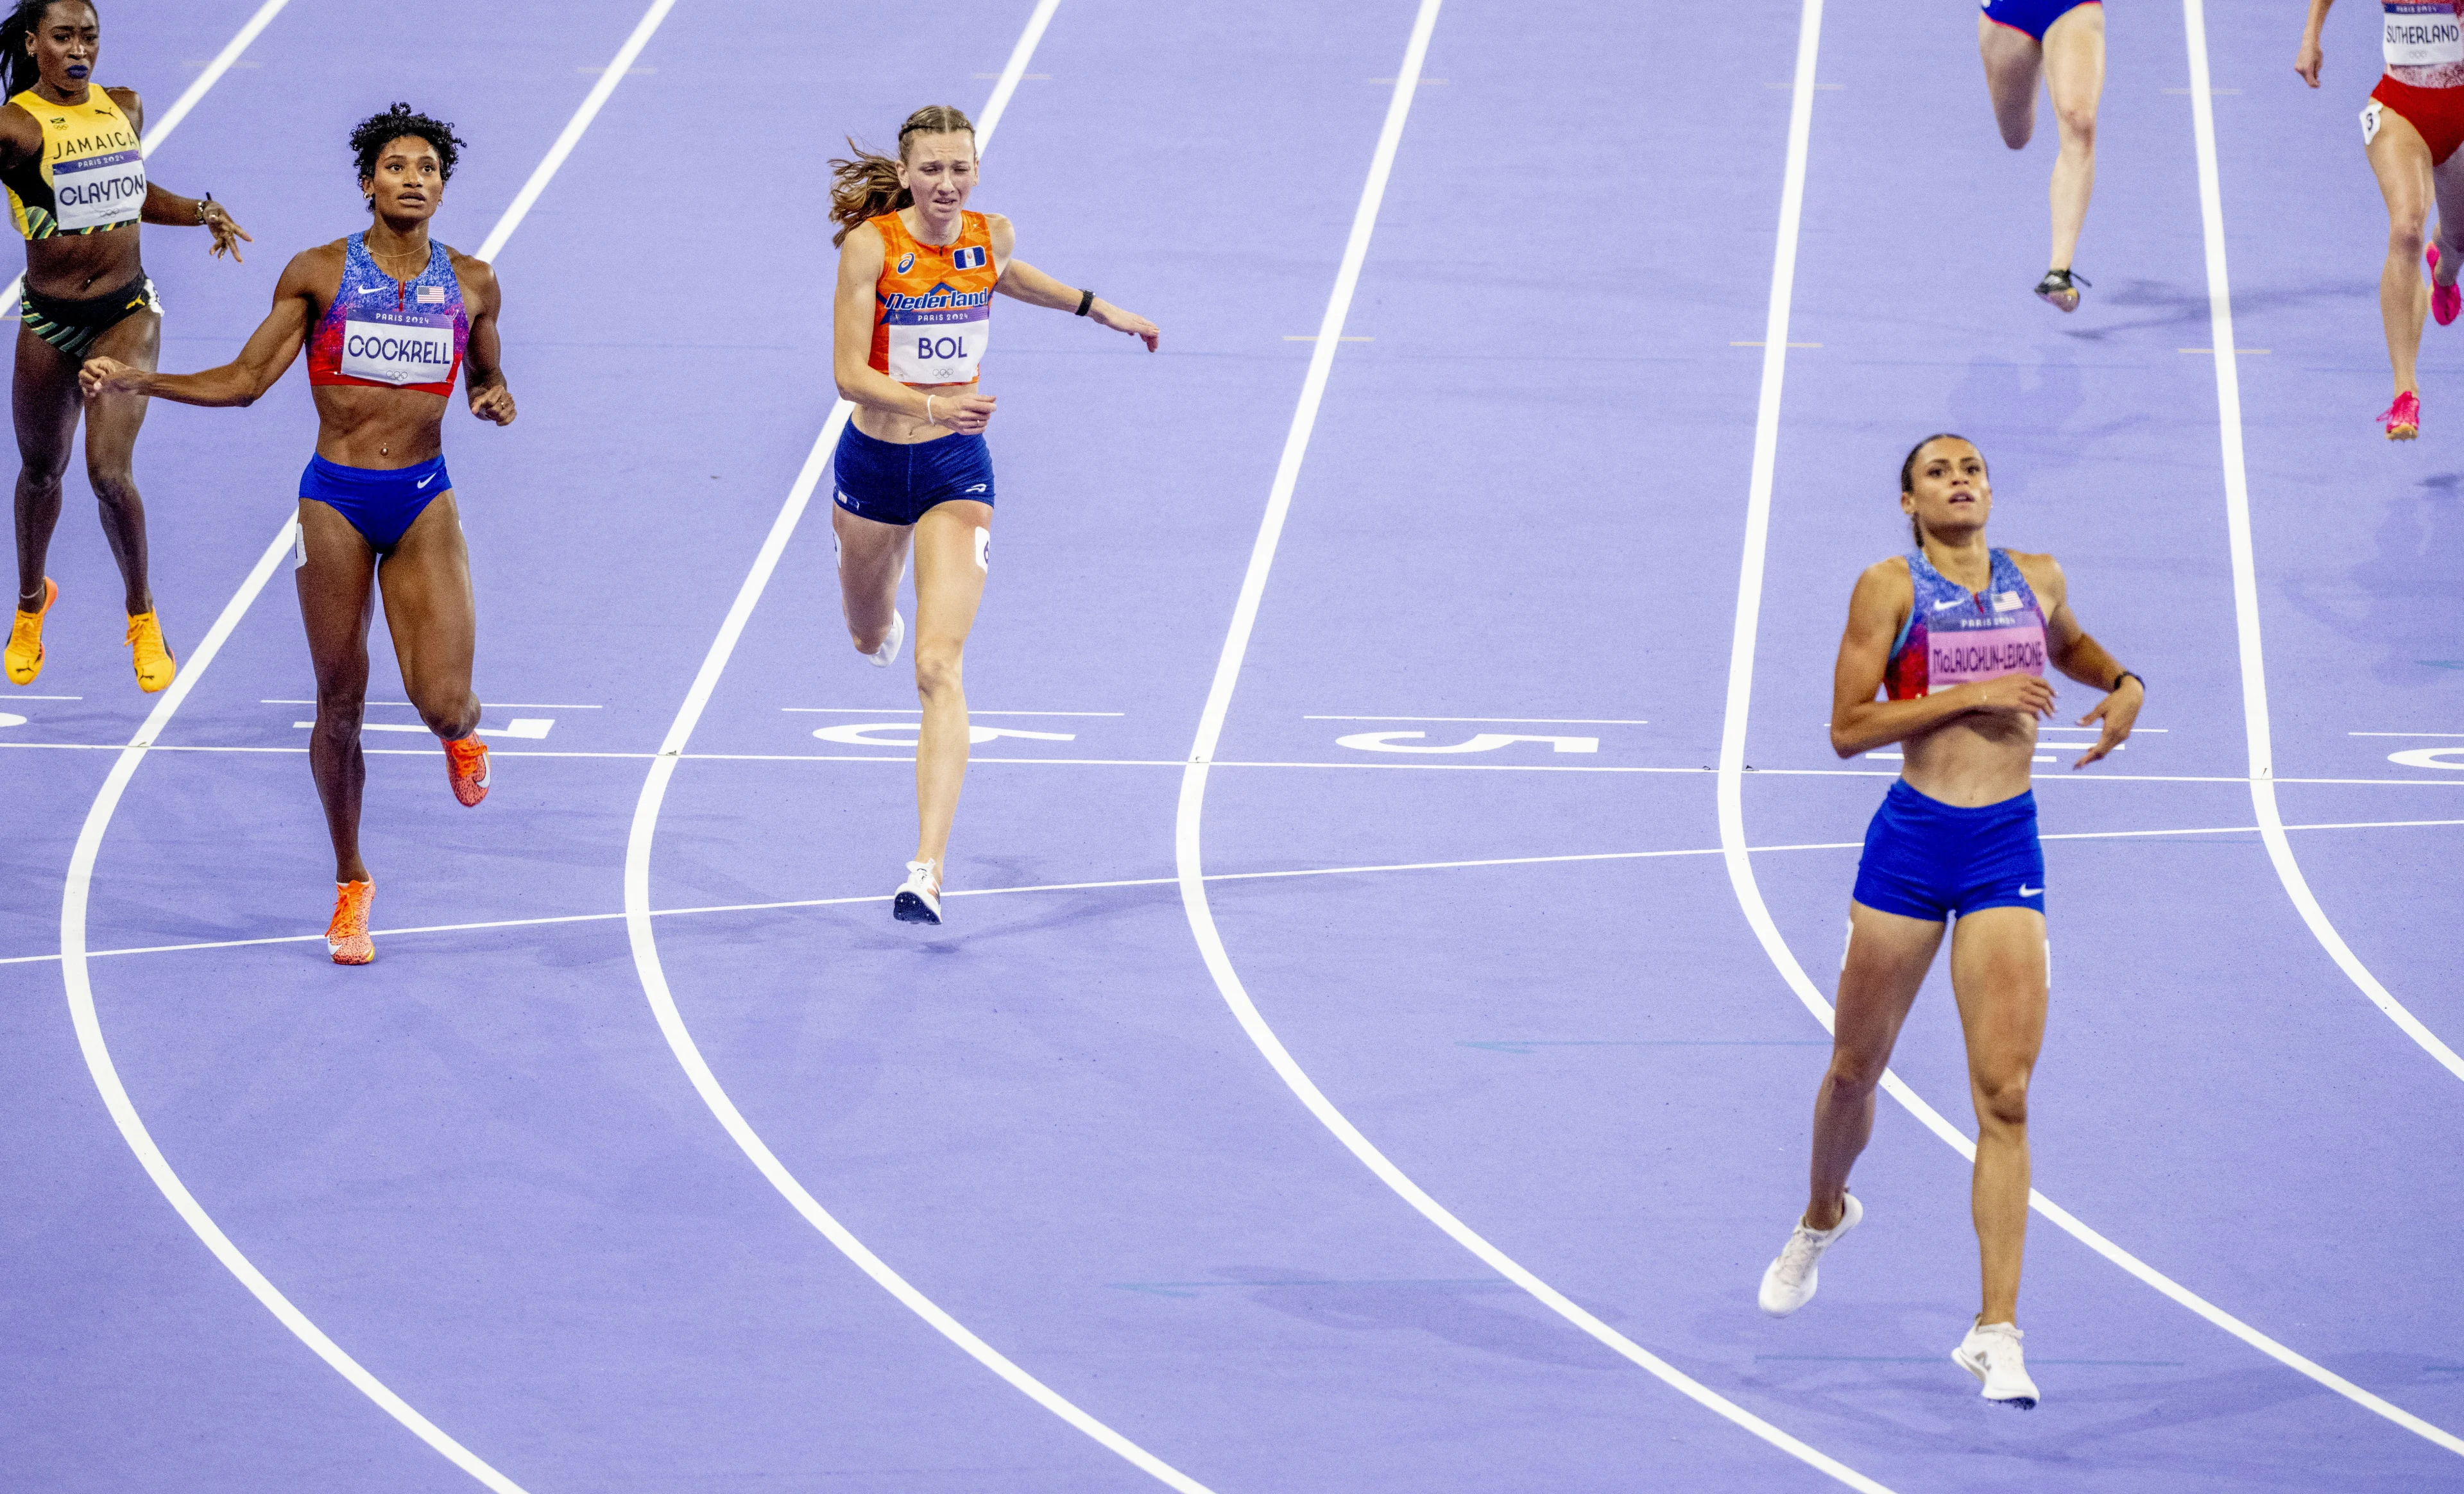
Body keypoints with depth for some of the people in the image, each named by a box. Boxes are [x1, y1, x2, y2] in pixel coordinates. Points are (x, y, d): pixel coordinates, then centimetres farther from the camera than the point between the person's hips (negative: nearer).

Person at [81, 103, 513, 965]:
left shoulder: (470, 284, 3)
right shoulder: (319, 273, -2)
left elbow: (487, 378, 19)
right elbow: (244, 380, 0)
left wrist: (498, 401, -5)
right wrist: (135, 381, -11)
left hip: (424, 505, 1)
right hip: (335, 503, -1)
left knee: (443, 703, -12)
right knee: (341, 704, 4)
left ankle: (462, 732, 28)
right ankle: (350, 882, 21)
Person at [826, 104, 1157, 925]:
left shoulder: (990, 235, -6)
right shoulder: (871, 244, -17)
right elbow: (850, 373, -21)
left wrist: (1101, 309, 24)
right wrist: (932, 405, -37)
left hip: (956, 468, 0)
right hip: (873, 462, 0)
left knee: (938, 669, -14)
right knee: (871, 636, 25)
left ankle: (929, 867, -20)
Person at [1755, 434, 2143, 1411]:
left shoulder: (2036, 581, 9)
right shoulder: (1891, 588, -3)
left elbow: (2068, 645, 32)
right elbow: (1847, 728, -10)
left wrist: (2123, 684, 12)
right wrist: (1970, 695, -16)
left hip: (2007, 850, 2)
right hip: (1911, 840, -2)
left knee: (2004, 1093, -9)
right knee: (1857, 1067, 14)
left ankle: (1997, 1331, -11)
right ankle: (1823, 1215, 47)